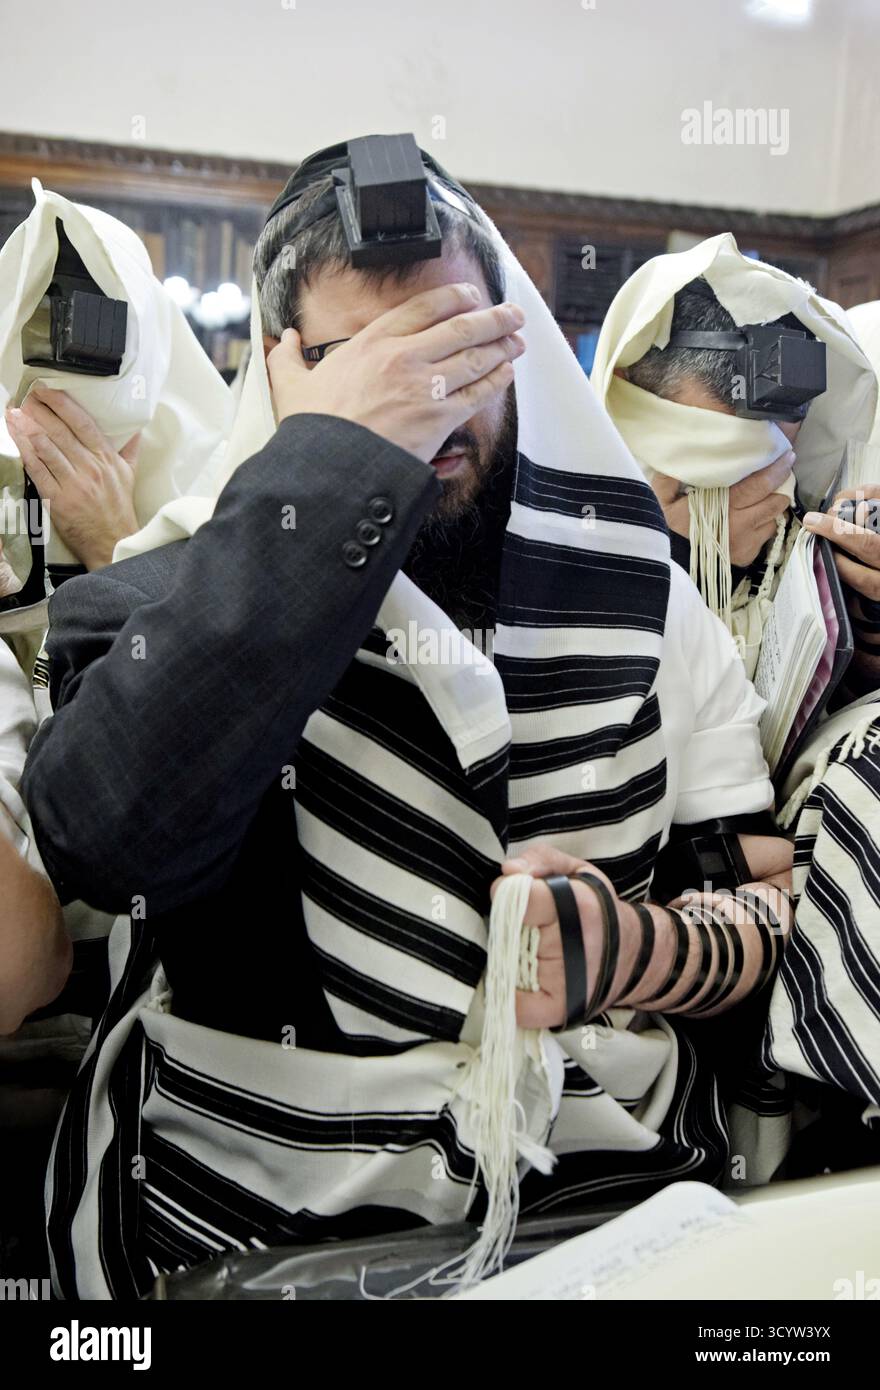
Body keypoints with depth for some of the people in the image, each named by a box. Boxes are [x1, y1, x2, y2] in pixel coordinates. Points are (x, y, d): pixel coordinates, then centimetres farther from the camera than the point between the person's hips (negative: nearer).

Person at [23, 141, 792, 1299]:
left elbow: (778, 900, 6)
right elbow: (110, 842, -24)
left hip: (610, 1200, 2)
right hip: (239, 1215, -1)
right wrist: (330, 459, -23)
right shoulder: (176, 594, -2)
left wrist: (633, 952, -18)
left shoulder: (636, 589, 5)